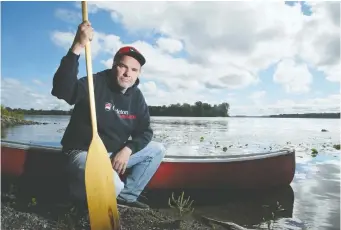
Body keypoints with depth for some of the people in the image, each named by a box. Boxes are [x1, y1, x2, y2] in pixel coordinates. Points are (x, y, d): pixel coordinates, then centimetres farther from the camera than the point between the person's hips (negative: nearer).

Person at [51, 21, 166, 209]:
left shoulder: (136, 97, 3)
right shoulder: (95, 83, -16)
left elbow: (144, 131, 5)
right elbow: (61, 89, -36)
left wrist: (127, 150, -14)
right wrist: (77, 47, -44)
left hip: (116, 153, 7)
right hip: (83, 152, -7)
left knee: (157, 149, 4)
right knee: (113, 186, -34)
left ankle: (127, 195, 8)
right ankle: (78, 190, 1)